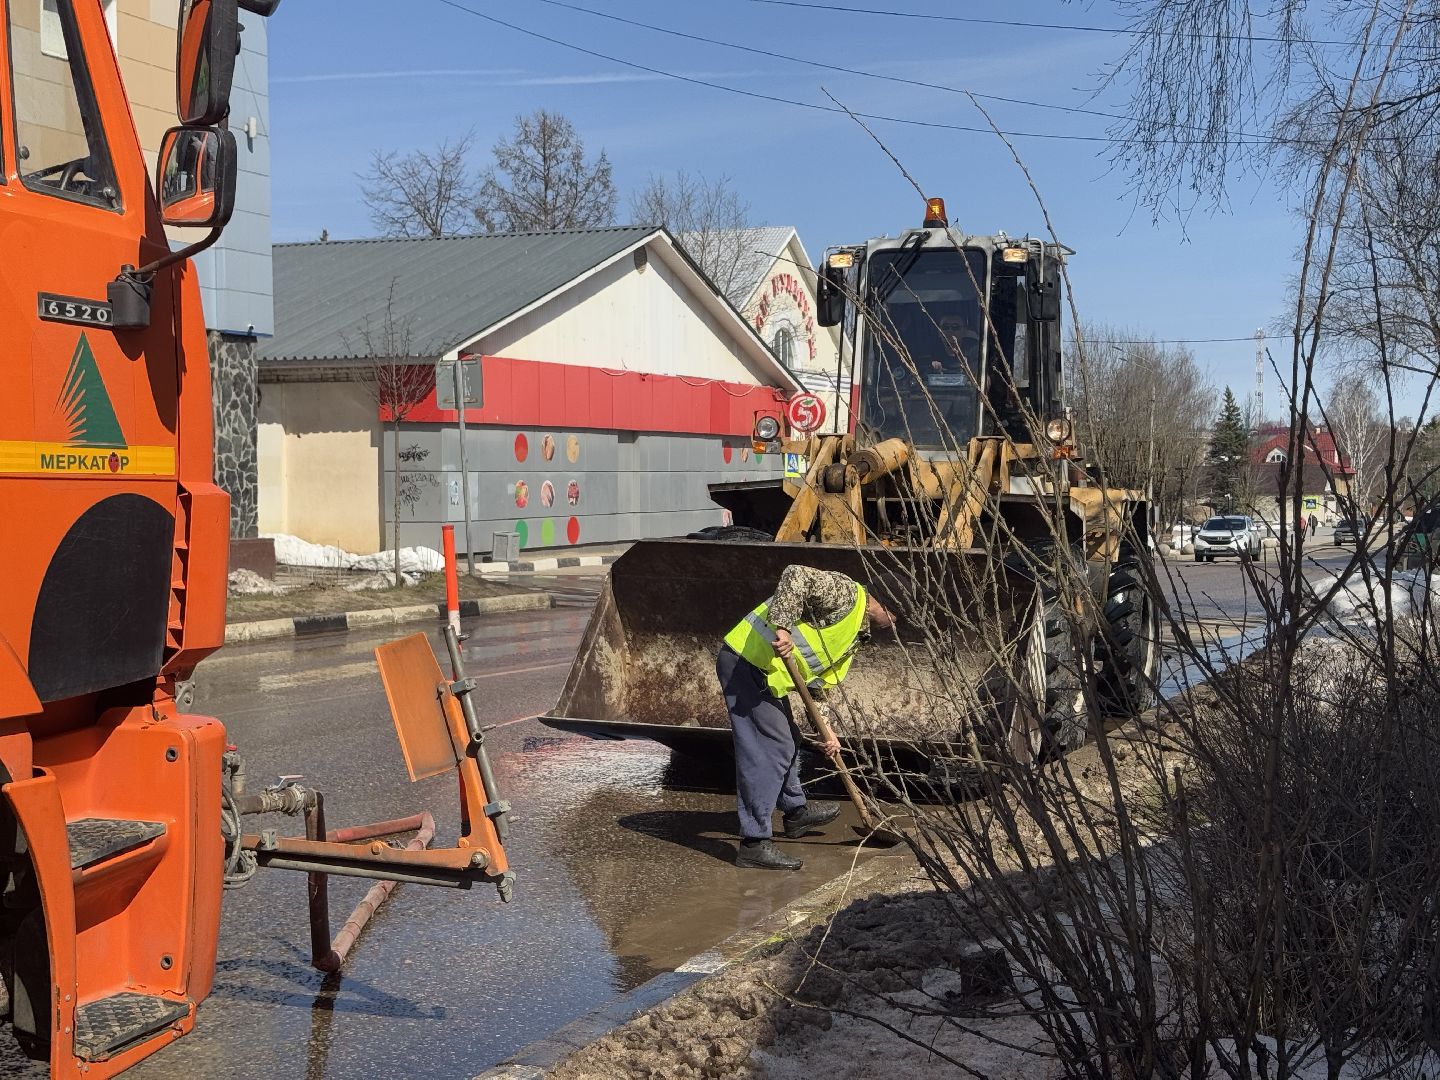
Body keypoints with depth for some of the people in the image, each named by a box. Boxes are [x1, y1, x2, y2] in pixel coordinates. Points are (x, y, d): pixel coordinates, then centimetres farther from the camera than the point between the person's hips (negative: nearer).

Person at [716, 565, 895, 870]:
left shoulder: (854, 638, 21)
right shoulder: (846, 593, -10)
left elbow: (821, 681, 23)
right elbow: (797, 576, -25)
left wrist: (825, 730, 13)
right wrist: (782, 627, -33)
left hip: (768, 673, 11)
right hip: (745, 661, -11)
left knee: (787, 741, 26)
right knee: (767, 750, -11)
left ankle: (795, 812, 46)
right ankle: (754, 843, -9)